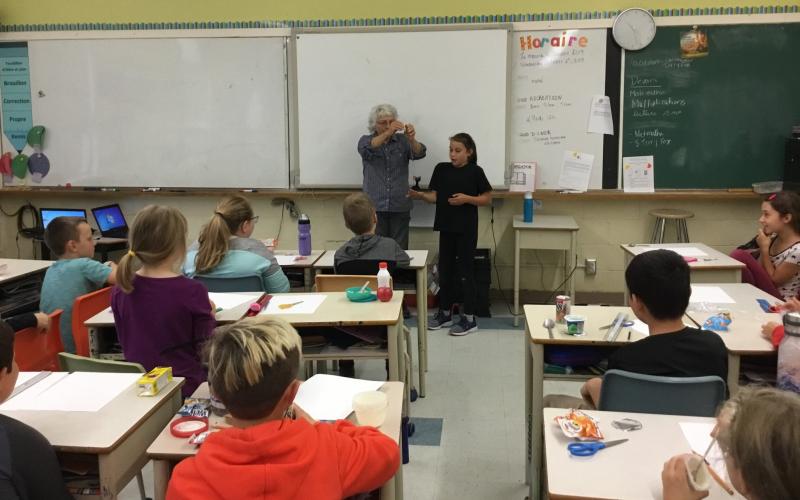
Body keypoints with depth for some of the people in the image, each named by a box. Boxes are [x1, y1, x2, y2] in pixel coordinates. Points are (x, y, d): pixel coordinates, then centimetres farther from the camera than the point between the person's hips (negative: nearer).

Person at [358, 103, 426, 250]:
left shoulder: (402, 140, 5)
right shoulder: (365, 140, 3)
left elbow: (419, 153, -12)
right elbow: (367, 149, -21)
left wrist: (412, 139, -34)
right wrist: (387, 133, -37)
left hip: (400, 207, 1)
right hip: (375, 207, -1)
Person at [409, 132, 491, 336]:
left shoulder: (475, 172, -7)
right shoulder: (441, 169, 4)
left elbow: (487, 198, -4)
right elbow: (434, 196, 5)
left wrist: (467, 199, -18)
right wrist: (419, 195, -14)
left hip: (467, 229, -5)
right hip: (446, 227, 5)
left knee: (465, 271, 0)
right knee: (445, 269, 12)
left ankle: (469, 319, 9)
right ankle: (445, 313, 26)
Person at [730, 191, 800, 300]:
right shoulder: (774, 238, 4)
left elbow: (773, 281, -14)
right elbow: (759, 270, 6)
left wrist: (764, 249, -16)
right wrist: (762, 249, -8)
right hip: (762, 294, 8)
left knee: (739, 255, -20)